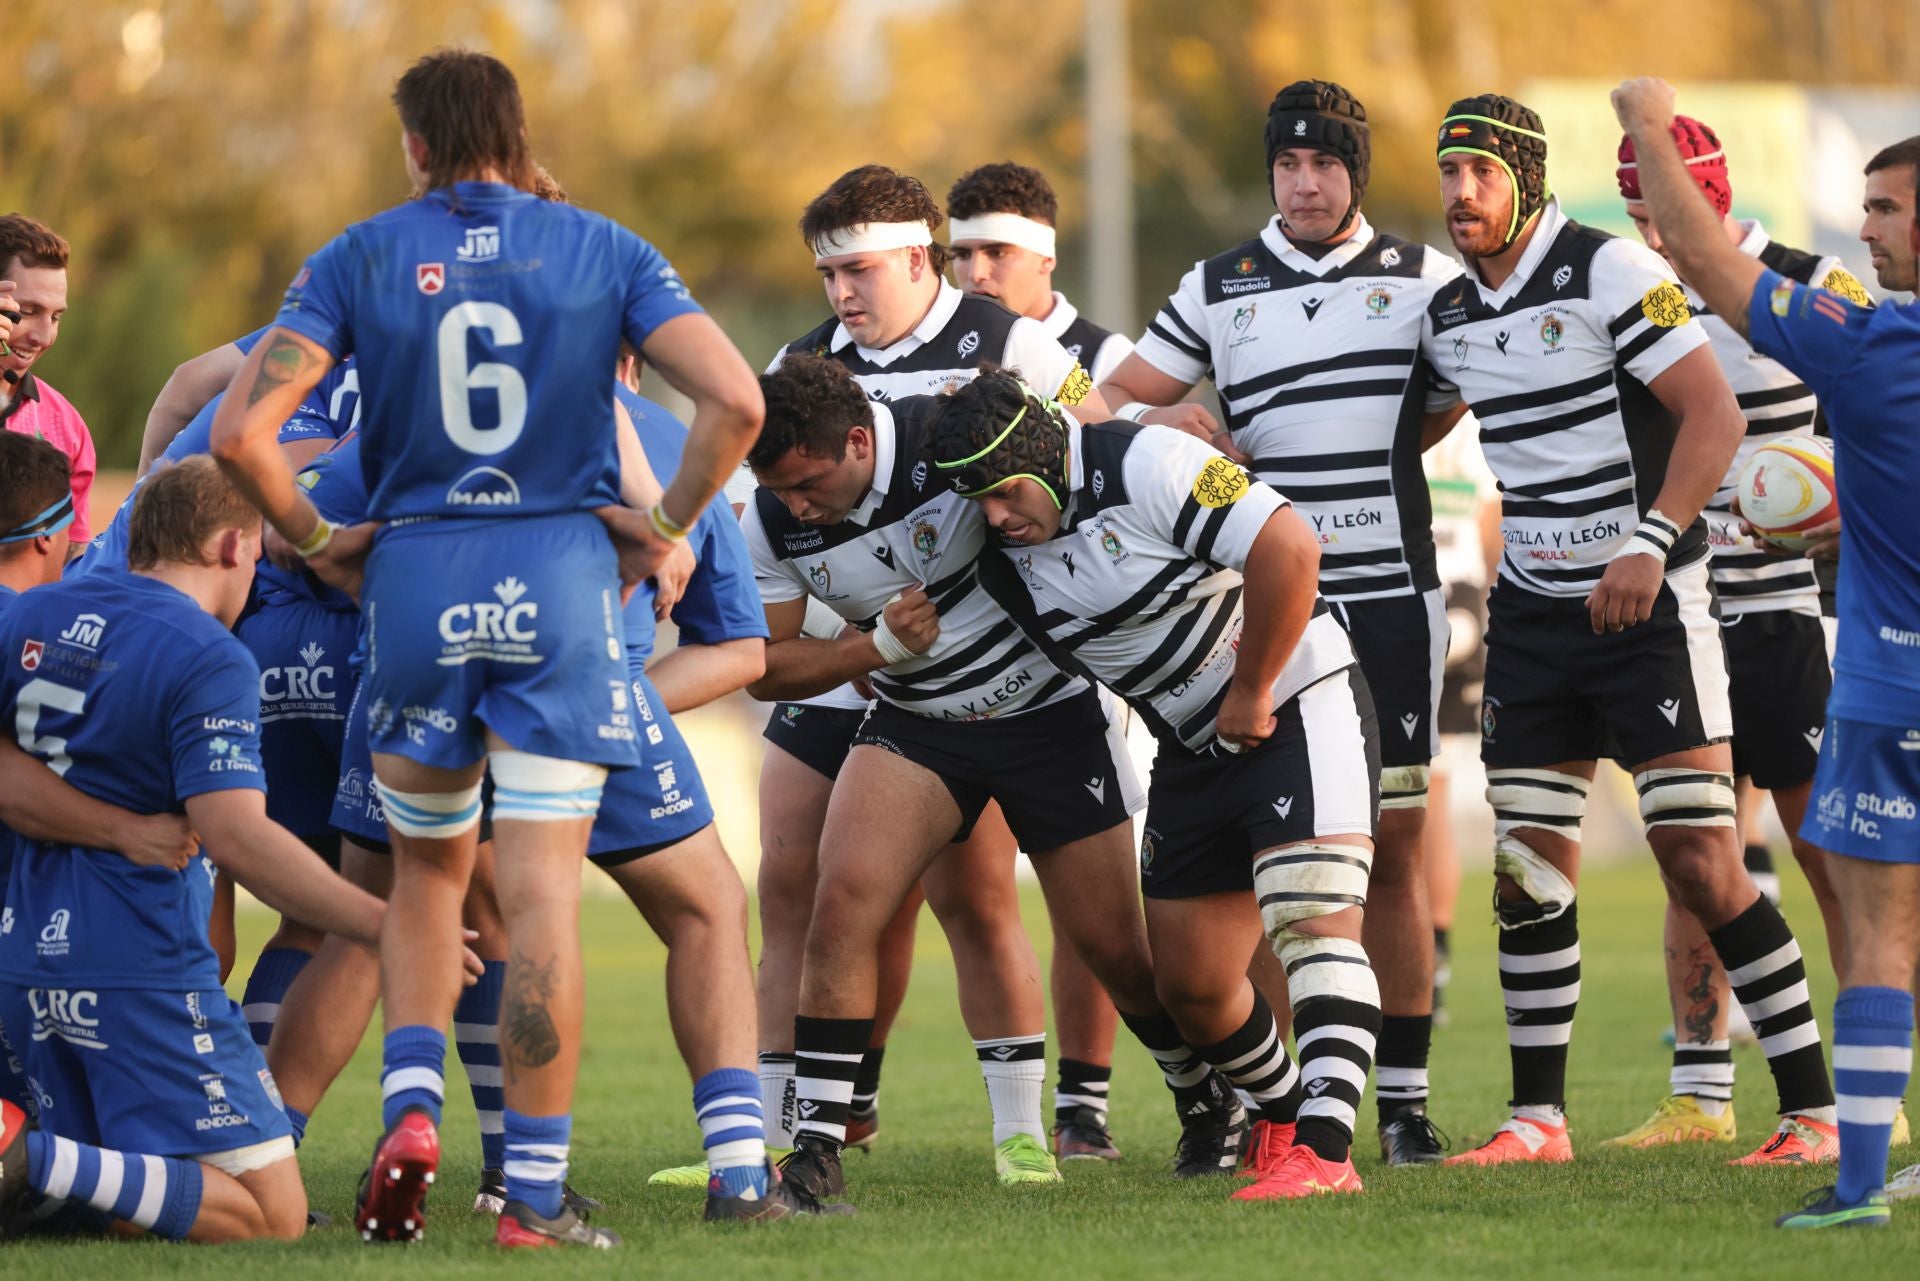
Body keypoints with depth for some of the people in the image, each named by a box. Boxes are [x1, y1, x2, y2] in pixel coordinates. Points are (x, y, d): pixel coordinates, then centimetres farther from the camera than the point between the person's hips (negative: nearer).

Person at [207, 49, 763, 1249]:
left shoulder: (359, 259, 3)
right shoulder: (602, 250, 3)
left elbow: (241, 430, -7)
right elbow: (735, 399, -9)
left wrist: (315, 539, 7)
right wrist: (665, 526, 3)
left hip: (415, 575, 1)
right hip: (561, 578, -1)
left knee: (428, 872, 20)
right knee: (543, 895, -1)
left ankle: (411, 1112, 0)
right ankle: (535, 1194, -4)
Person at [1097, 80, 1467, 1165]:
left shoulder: (1426, 279, 7)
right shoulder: (1217, 290, 9)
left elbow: (1449, 402, 15)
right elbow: (1117, 402, 11)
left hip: (1391, 597, 0)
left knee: (1395, 846, 0)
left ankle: (1405, 1099, 5)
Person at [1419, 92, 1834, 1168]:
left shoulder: (1611, 272, -12)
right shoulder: (1449, 317, 8)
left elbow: (1714, 416, -16)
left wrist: (1652, 543, -25)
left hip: (1650, 605, -6)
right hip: (1532, 614, 6)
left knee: (1702, 865, -10)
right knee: (1528, 868, 2)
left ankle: (1816, 1110, -4)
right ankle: (1539, 1118, 11)